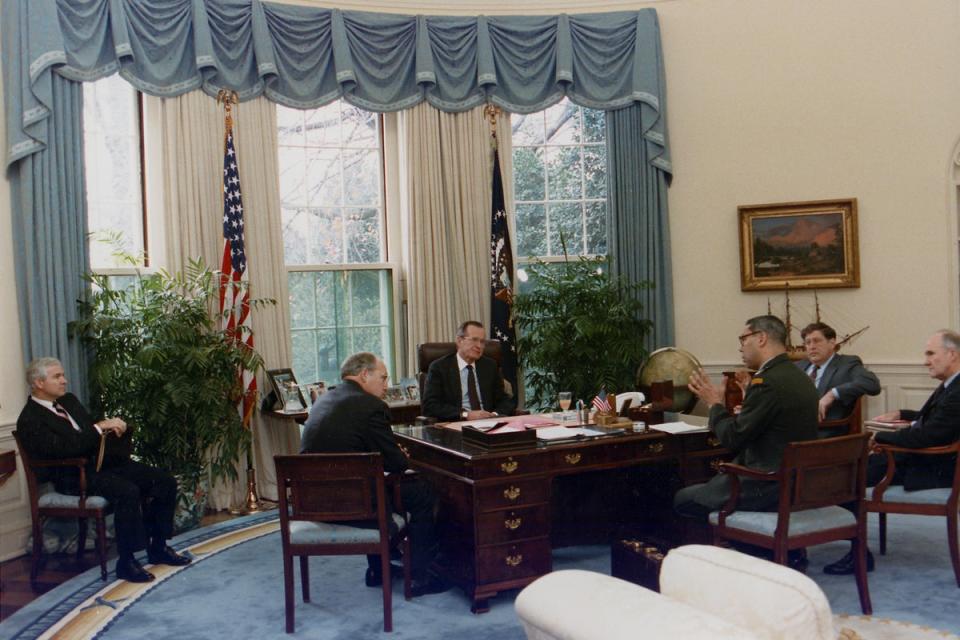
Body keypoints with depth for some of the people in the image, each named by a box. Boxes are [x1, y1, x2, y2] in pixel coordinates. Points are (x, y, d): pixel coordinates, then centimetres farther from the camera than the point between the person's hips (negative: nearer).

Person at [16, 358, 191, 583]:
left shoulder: (69, 400, 17)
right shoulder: (29, 421, -9)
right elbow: (65, 448, -22)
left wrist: (112, 425, 0)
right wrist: (100, 427, -20)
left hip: (103, 461, 8)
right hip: (74, 476, -8)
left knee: (165, 481, -7)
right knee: (128, 491, -35)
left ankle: (157, 548, 5)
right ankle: (126, 562, -22)